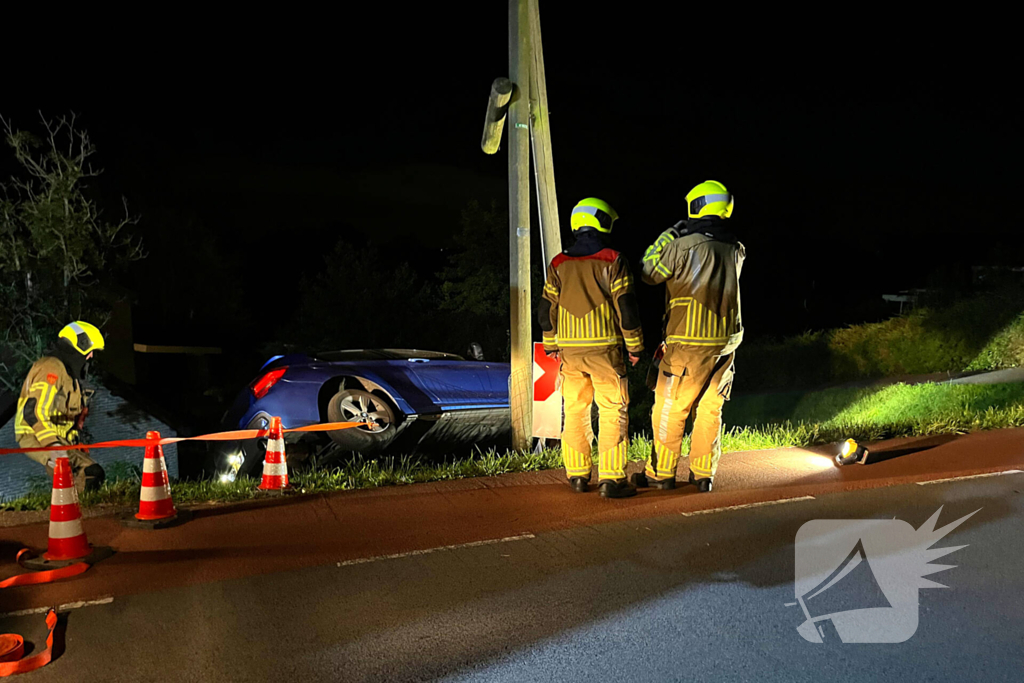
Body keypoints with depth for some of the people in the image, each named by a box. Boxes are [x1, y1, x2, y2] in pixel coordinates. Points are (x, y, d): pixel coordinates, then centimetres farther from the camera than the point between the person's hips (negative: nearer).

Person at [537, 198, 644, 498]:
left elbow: (546, 309, 8)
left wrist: (552, 344, 19)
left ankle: (577, 476, 18)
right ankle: (611, 479, -1)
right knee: (613, 412, 1)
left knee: (574, 411, 13)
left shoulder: (559, 264, 7)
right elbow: (625, 307, -8)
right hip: (604, 347, -4)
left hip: (570, 349, 4)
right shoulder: (612, 260, -6)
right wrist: (634, 345, 1)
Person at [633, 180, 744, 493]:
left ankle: (661, 473, 14)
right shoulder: (735, 250, 5)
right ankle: (703, 474, 17)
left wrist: (666, 237, 9)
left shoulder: (683, 246, -13)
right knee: (710, 409, 13)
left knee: (670, 408, 5)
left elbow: (650, 274, 1)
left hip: (689, 344, -6)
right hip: (725, 342, 6)